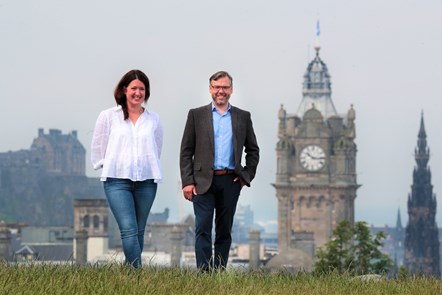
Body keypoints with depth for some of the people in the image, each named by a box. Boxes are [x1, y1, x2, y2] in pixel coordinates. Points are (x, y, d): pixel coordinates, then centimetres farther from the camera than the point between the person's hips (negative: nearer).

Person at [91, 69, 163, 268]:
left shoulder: (153, 120, 10)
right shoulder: (108, 116, 5)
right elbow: (98, 148, 9)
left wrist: (145, 168, 13)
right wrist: (110, 166, 8)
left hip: (146, 181, 3)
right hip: (117, 180, -3)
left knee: (139, 231, 4)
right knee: (129, 230, -15)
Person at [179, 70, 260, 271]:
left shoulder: (243, 117, 11)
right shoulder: (196, 115, 6)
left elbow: (253, 150, 18)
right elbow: (186, 151, 3)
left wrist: (247, 176, 5)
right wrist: (187, 182, -5)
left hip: (230, 181, 2)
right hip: (203, 181, -2)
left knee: (224, 232, 6)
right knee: (203, 230, -10)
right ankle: (204, 273, -13)